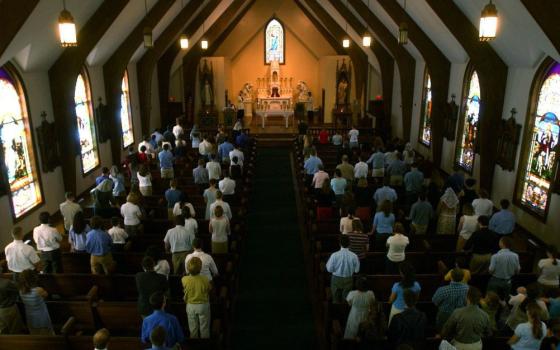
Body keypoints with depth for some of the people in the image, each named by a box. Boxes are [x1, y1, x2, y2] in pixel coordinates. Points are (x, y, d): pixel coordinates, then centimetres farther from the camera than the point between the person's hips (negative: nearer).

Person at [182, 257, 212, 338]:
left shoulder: (184, 280, -21)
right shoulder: (205, 279, -24)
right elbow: (210, 289, -6)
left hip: (190, 306, 2)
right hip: (203, 305, -1)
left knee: (193, 328, 20)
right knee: (204, 327, 17)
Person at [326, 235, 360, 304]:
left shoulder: (334, 255, -24)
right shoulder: (354, 256, -20)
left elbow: (329, 269, -14)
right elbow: (356, 270, -7)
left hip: (336, 280, -1)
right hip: (348, 280, 1)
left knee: (336, 299, 21)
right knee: (346, 298, 22)